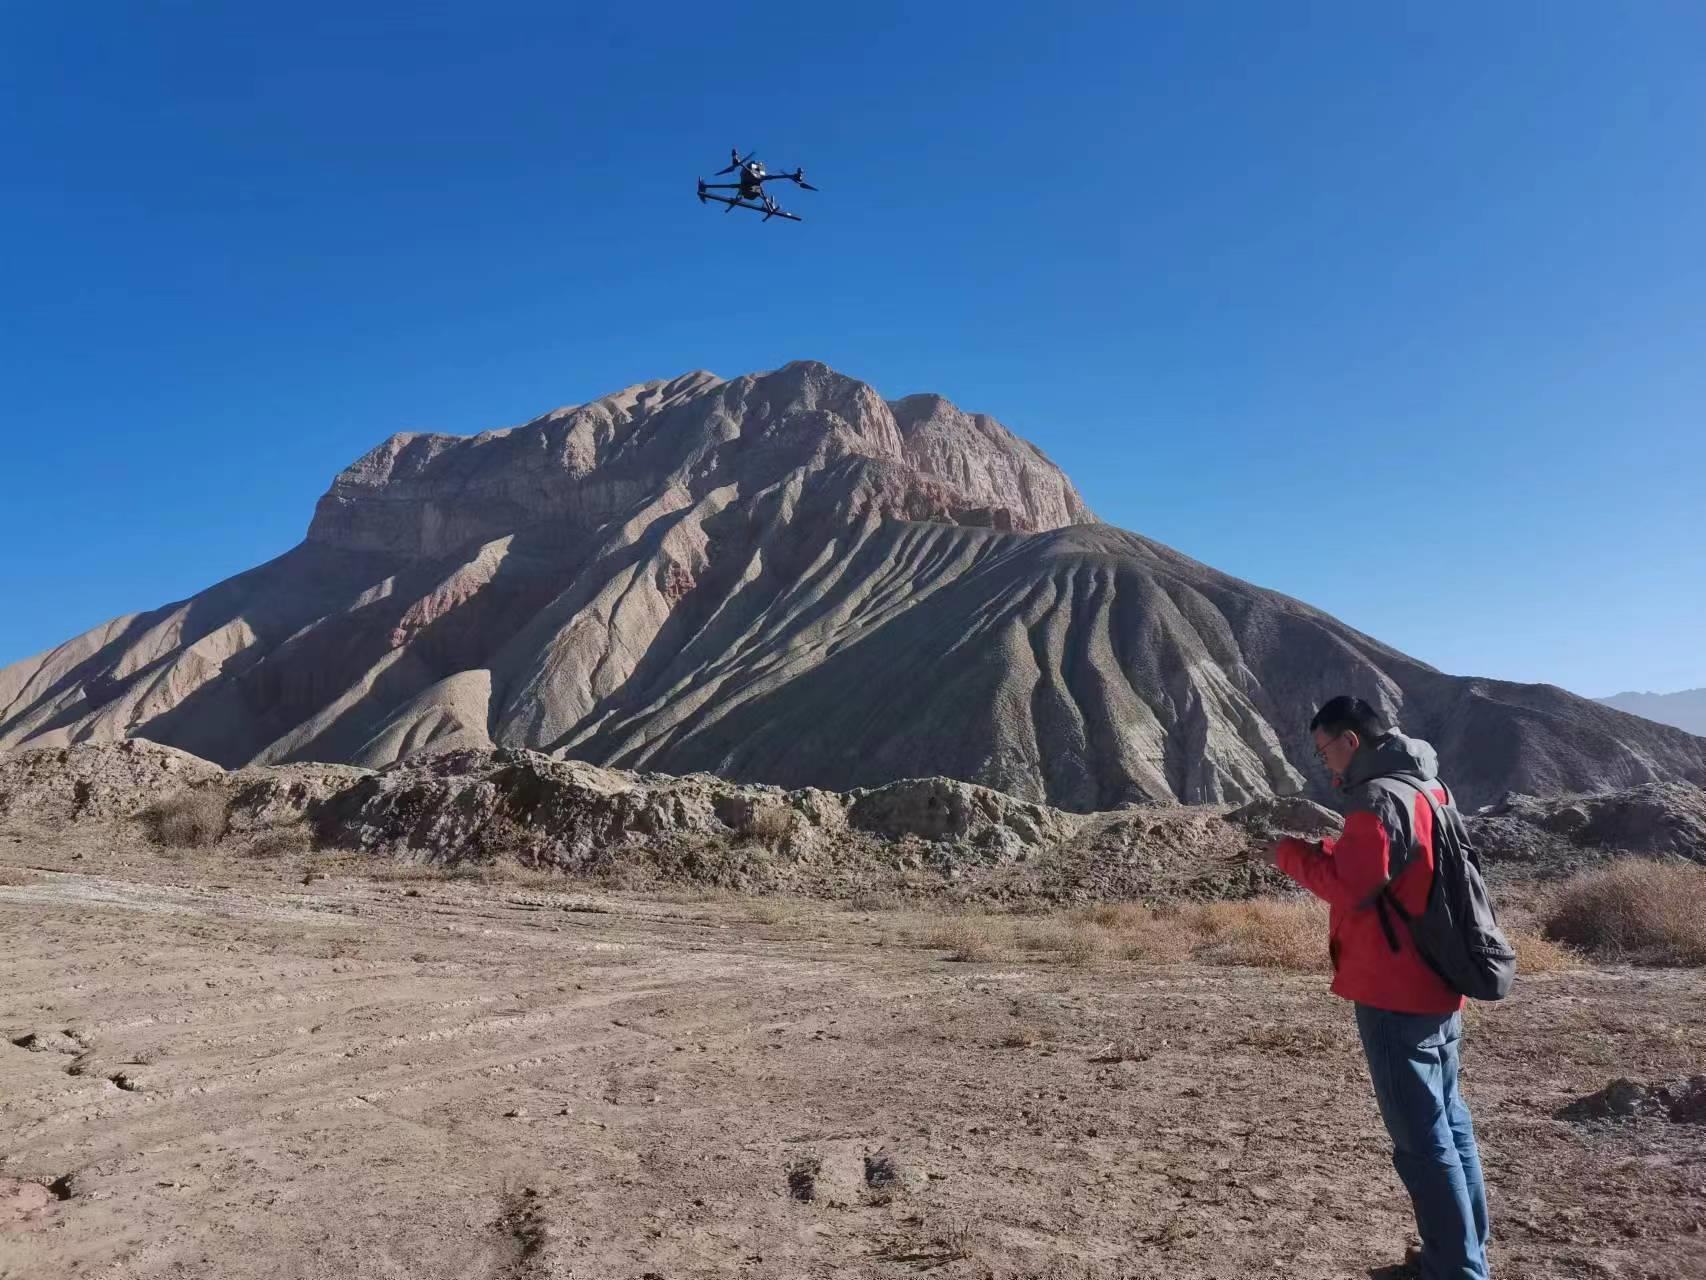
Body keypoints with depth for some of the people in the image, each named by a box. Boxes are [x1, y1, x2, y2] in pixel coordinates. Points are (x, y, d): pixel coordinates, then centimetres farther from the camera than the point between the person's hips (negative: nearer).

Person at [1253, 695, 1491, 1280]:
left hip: (1395, 996, -10)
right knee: (1448, 1124, 19)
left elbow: (1352, 889, -24)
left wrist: (1291, 854, -11)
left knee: (1422, 1139, -1)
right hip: (1436, 987, 10)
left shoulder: (1377, 798, -19)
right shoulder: (1428, 789, 12)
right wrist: (1323, 850, 8)